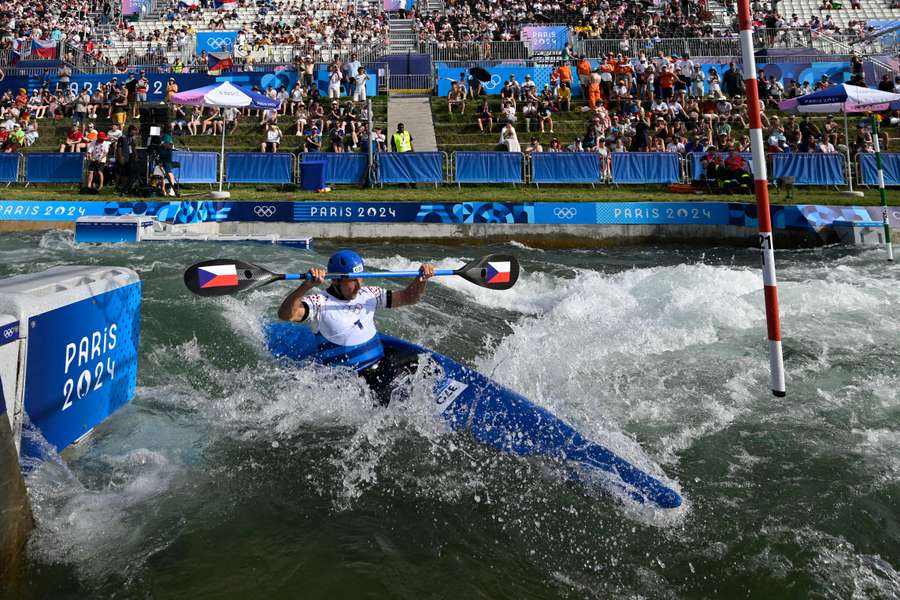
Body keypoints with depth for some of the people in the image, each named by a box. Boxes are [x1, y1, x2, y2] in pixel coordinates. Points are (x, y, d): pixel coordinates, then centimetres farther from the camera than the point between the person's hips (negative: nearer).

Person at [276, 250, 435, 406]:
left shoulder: (368, 295, 9)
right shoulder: (320, 303, -9)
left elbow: (408, 297, 12)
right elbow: (285, 315, -26)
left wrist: (421, 279, -8)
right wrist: (307, 286, -40)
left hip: (382, 366, 6)